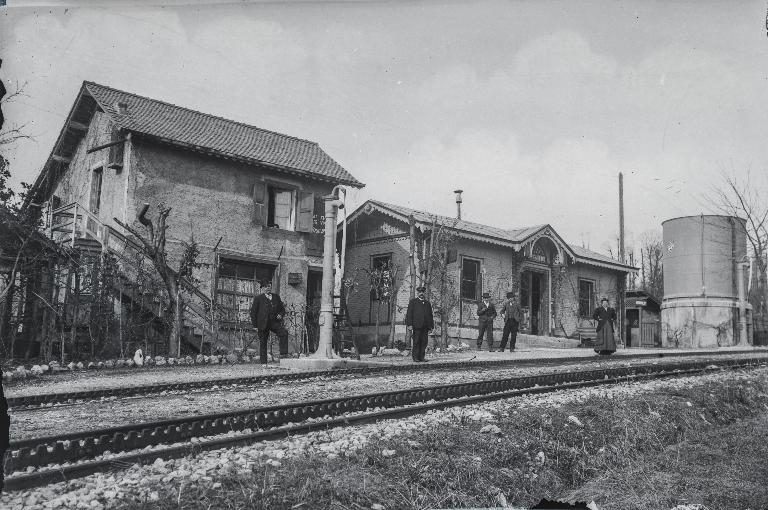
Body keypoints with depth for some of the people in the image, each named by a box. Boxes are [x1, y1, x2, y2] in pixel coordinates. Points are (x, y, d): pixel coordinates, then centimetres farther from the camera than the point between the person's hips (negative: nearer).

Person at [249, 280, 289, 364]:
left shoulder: (276, 297, 13)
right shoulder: (258, 298, 2)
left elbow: (282, 308, 21)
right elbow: (253, 312, 1)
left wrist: (280, 314, -2)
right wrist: (255, 325, -5)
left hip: (274, 322, 2)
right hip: (263, 324, -2)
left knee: (284, 332, -22)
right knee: (263, 342, 2)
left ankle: (283, 353, -18)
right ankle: (263, 362, 12)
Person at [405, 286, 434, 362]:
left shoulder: (428, 303, 21)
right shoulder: (413, 302, 8)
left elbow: (430, 315, 21)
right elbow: (409, 313, 1)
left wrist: (431, 326, 14)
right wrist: (409, 324, -9)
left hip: (425, 326, 4)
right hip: (417, 325, -4)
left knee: (424, 342, 1)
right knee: (416, 342, -5)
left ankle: (421, 357, 5)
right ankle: (415, 357, -1)